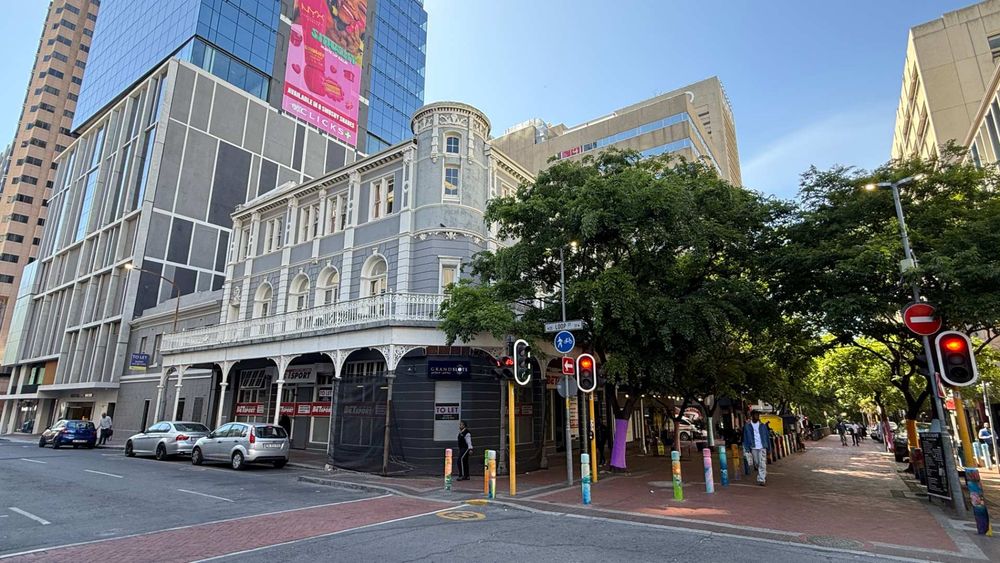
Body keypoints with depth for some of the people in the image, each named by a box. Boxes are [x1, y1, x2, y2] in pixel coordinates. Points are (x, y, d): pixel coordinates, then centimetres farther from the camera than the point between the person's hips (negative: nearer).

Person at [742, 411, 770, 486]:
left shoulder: (763, 425, 5)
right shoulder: (747, 426, 0)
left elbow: (767, 436, 8)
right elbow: (745, 438, 1)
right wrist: (747, 449, -5)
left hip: (762, 447, -1)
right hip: (753, 448, 1)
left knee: (762, 464, -9)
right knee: (757, 464, 12)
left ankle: (761, 479, -5)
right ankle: (764, 475, 35)